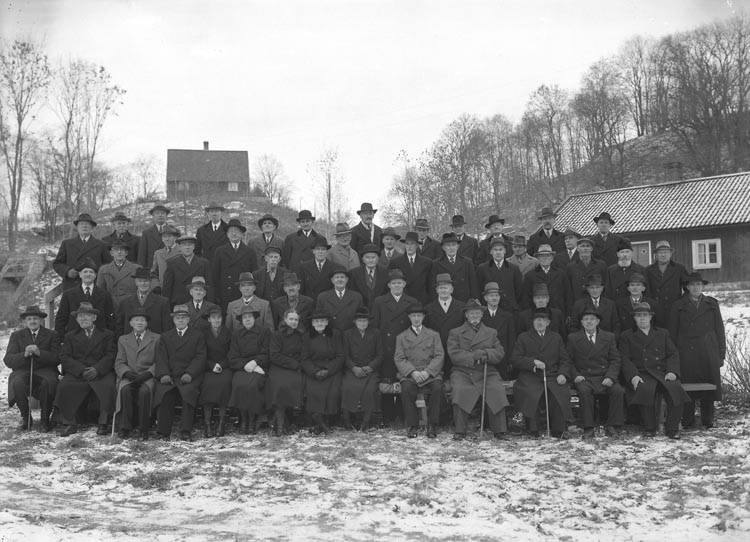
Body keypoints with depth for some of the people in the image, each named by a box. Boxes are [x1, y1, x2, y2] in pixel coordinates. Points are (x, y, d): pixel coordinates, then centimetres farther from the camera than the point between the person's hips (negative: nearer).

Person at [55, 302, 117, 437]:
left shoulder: (107, 335, 17)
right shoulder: (70, 336, 21)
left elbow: (111, 356, 4)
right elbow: (64, 358, 7)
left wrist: (97, 369, -15)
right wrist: (81, 370, -11)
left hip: (101, 373, -1)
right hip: (76, 373, 1)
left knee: (108, 387, -32)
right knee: (64, 386, -28)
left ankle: (103, 423, -20)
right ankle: (69, 423, -16)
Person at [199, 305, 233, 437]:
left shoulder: (228, 333, 11)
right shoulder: (203, 333, 9)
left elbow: (231, 355, 8)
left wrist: (221, 365, -8)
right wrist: (212, 366, -10)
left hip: (225, 367, 0)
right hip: (208, 368, 0)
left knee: (224, 382, -32)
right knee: (207, 383, -32)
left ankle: (222, 422, -28)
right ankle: (207, 423, -30)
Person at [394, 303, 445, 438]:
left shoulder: (434, 335, 15)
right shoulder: (401, 337, 15)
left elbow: (439, 357, 4)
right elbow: (399, 359, 4)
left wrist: (427, 372, -13)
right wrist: (413, 372, -14)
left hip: (430, 373, 0)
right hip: (409, 374, 0)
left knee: (438, 388, -31)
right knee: (406, 389, -32)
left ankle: (432, 425, -19)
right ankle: (412, 425, -18)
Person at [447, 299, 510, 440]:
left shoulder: (491, 333, 22)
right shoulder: (455, 333, 15)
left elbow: (500, 354, 9)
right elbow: (454, 354, -1)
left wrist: (486, 353, -11)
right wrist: (473, 357, -14)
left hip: (487, 372, 1)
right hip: (463, 372, -1)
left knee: (497, 390, -28)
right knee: (459, 390, -31)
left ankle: (499, 430, -19)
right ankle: (459, 430, -23)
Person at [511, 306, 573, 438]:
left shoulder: (556, 338, 22)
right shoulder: (523, 337, 15)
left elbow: (565, 360, 16)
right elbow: (515, 359, 4)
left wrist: (563, 374, -4)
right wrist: (533, 362, -11)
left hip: (552, 377, 2)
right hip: (530, 377, -1)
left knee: (561, 393, -28)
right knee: (531, 394, -33)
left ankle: (559, 430, -17)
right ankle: (533, 430, -22)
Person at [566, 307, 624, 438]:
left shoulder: (609, 337, 15)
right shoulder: (573, 338, 12)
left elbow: (615, 360, 7)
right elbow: (568, 361, 8)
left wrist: (610, 377, -10)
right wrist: (575, 375, -10)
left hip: (605, 377, 2)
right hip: (584, 378, -1)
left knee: (618, 391, -28)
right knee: (584, 391, -34)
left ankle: (612, 427, -19)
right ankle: (588, 428, -28)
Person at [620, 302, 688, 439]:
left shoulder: (663, 333, 24)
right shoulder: (627, 336, 16)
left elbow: (673, 354, 15)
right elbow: (625, 360, 5)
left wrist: (672, 371, -5)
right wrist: (633, 376, -14)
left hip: (663, 374, 2)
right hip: (642, 375, -2)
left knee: (676, 389, -30)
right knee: (646, 390, -36)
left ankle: (672, 428, -18)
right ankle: (649, 428, -22)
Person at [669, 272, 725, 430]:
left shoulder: (712, 304, 13)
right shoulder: (678, 306, 8)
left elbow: (719, 329, 11)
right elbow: (673, 332, 7)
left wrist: (721, 353, 5)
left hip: (708, 353, 1)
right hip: (686, 353, -1)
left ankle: (707, 421, 13)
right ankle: (688, 421, 6)